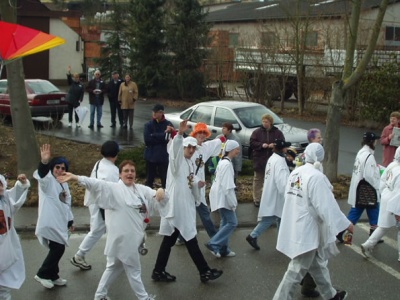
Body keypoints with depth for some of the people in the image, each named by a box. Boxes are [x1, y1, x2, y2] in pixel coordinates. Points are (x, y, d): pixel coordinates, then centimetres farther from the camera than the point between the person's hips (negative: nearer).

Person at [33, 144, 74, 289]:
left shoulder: (63, 184, 15)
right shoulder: (47, 180, -9)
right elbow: (41, 175, -35)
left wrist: (70, 221, 23)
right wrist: (44, 162, -55)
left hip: (60, 222, 8)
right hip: (50, 222, -8)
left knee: (57, 249, 13)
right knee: (58, 249, -10)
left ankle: (52, 276, 27)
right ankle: (42, 274, 6)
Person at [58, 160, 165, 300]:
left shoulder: (142, 190, 9)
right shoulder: (113, 189, -9)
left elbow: (159, 201, 8)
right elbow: (96, 184, -23)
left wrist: (161, 193, -18)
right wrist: (75, 177, -38)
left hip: (134, 236, 7)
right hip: (122, 237, -7)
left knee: (115, 266, 18)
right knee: (133, 269, 5)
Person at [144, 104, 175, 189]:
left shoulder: (168, 125, -3)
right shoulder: (148, 124, 0)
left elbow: (168, 139, -11)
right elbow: (147, 139, -12)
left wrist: (153, 136, -18)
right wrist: (163, 135, -13)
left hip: (163, 157, -2)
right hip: (150, 156, 2)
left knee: (165, 179, -1)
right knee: (149, 179, 11)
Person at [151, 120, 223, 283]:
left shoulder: (190, 163, 13)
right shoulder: (177, 160, -13)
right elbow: (174, 149, -37)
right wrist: (180, 134, -53)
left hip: (185, 206, 9)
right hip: (176, 206, -9)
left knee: (170, 239, 13)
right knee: (190, 240, 0)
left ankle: (159, 271, 21)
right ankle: (205, 271, 9)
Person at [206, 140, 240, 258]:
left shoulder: (223, 162, 13)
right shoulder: (227, 164, -19)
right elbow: (227, 186, -23)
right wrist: (232, 202, -19)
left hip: (221, 196, 10)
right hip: (223, 197, -10)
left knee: (226, 222, 13)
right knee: (232, 222, -7)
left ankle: (223, 248, 18)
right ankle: (213, 244, -6)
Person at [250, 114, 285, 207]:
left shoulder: (277, 132, 4)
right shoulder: (257, 132, 2)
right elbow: (252, 143, -3)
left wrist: (274, 145, -16)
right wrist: (261, 145, -18)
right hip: (259, 160, 0)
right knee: (258, 180, 5)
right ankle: (257, 199, 12)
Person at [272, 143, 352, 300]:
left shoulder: (295, 173, 5)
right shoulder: (316, 177, -20)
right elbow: (327, 205, -22)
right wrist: (346, 223, -13)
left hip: (295, 227, 9)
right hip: (307, 230, -9)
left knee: (318, 264, 24)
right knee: (296, 271, -1)